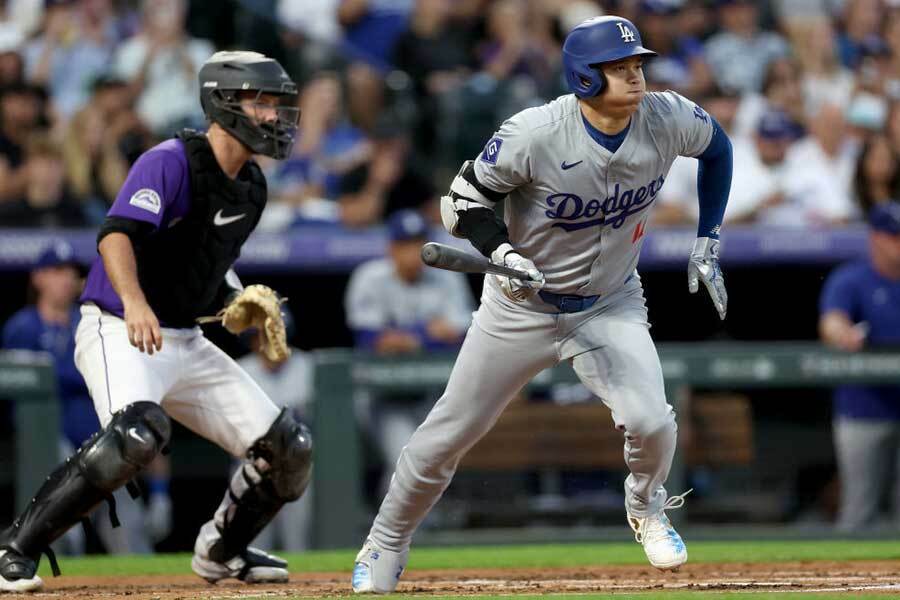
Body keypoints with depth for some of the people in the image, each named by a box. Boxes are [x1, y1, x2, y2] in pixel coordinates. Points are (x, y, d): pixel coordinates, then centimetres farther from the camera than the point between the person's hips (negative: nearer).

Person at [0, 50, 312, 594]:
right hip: (118, 332, -8)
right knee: (138, 433, -37)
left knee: (288, 448, 4)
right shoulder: (171, 163, -16)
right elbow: (116, 235, -30)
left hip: (186, 343, 8)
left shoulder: (251, 187, 10)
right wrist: (134, 303, -47)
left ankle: (220, 552, 28)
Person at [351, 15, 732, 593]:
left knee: (651, 421, -20)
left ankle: (646, 508, 15)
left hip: (610, 306, 2)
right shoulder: (535, 134, -27)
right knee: (449, 432, 5)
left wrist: (708, 242, 4)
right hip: (522, 304, -2)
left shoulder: (668, 120, -17)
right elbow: (464, 199, -13)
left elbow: (717, 146, 7)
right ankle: (386, 546, 28)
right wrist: (501, 252, -31)